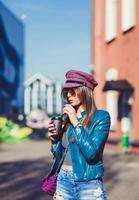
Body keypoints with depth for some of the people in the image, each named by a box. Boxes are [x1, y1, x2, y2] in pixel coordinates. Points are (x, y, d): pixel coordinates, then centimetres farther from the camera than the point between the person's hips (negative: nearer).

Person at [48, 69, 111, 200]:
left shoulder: (101, 116, -8)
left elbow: (91, 152, -21)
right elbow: (59, 156, 12)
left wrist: (76, 122, -16)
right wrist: (54, 140, -6)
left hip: (88, 184, -4)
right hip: (63, 181, 5)